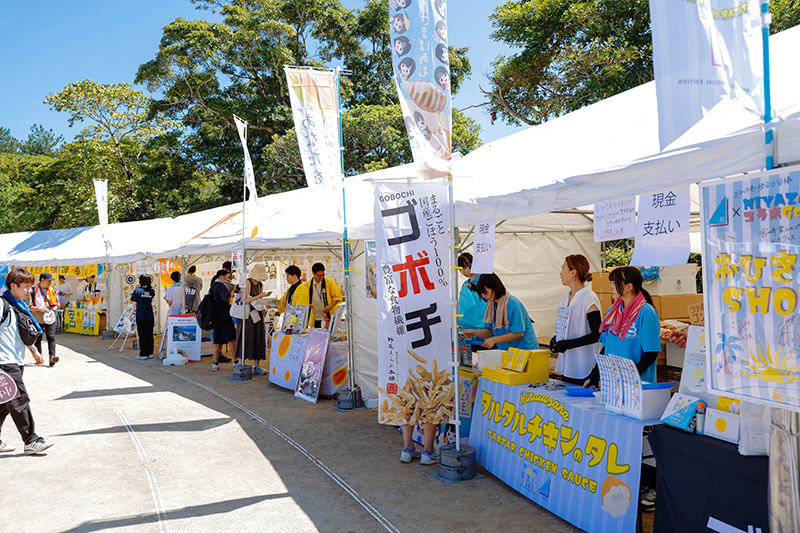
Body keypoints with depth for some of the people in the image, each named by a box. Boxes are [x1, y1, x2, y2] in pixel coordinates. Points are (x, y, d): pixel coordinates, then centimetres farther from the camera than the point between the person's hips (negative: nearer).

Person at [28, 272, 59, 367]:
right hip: (37, 319, -1)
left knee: (51, 337, -13)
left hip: (50, 318, 2)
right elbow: (28, 306, -5)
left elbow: (56, 304, 17)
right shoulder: (34, 291, -2)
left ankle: (52, 357, -22)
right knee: (37, 339, 8)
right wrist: (39, 309, -18)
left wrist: (53, 310, -4)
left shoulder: (52, 290, 10)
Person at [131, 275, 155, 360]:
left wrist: (131, 313, 8)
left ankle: (143, 354, 6)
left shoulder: (137, 291, -7)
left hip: (140, 317, -3)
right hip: (150, 317, 3)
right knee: (150, 335, 9)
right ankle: (150, 353, 13)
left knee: (142, 335, 2)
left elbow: (134, 303, -4)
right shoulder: (152, 291, 2)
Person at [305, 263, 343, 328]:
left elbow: (338, 297, -2)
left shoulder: (330, 282, -3)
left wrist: (330, 306, -18)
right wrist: (307, 304, -6)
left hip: (329, 317, -2)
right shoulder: (308, 285, 3)